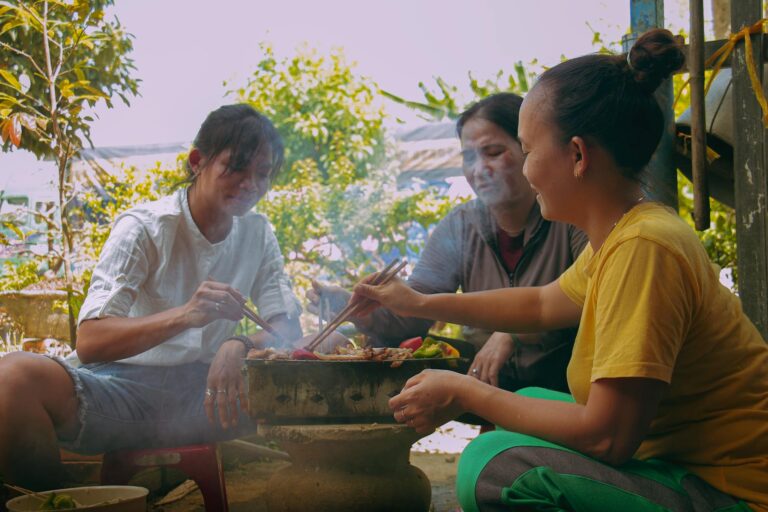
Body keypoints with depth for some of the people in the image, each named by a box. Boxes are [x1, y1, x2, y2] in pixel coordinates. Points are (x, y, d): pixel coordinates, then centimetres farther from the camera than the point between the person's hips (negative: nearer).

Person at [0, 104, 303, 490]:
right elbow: (89, 343, -16)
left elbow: (288, 328, 4)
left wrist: (239, 345, -21)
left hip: (204, 393, 4)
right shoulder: (143, 227, -6)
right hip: (125, 385, -4)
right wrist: (184, 316, -33)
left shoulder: (258, 234, 10)